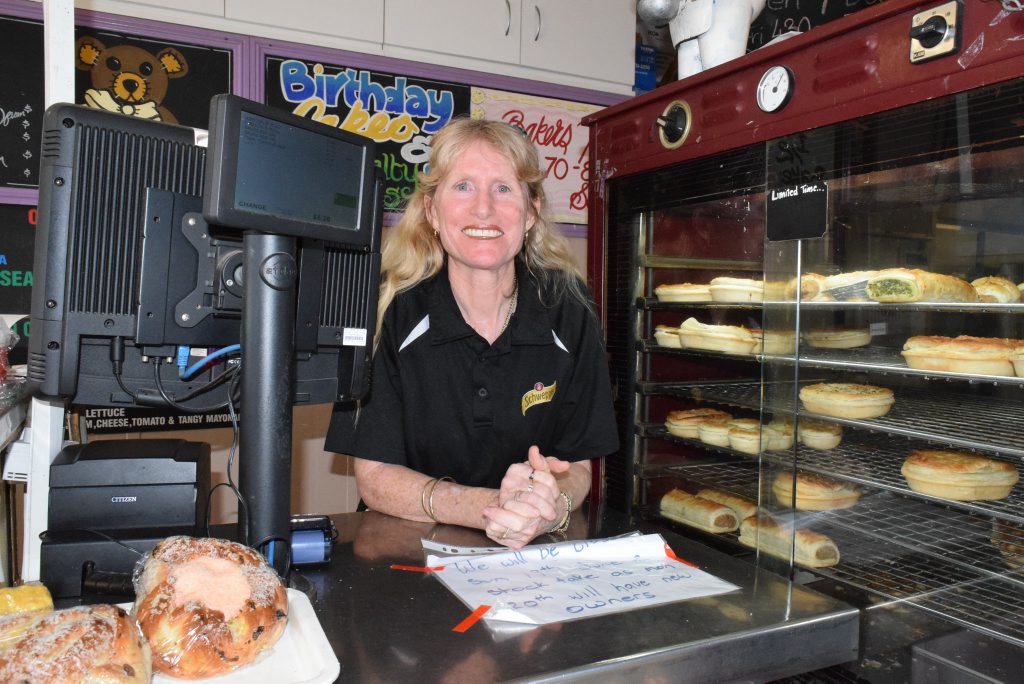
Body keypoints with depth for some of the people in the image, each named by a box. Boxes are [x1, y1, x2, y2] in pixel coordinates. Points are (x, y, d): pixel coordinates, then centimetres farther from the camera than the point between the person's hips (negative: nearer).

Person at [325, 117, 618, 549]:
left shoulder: (569, 311, -4)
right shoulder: (390, 309, -9)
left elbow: (577, 466, 0)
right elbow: (373, 476, -9)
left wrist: (553, 507, -23)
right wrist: (487, 507, -25)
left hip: (536, 557, 2)